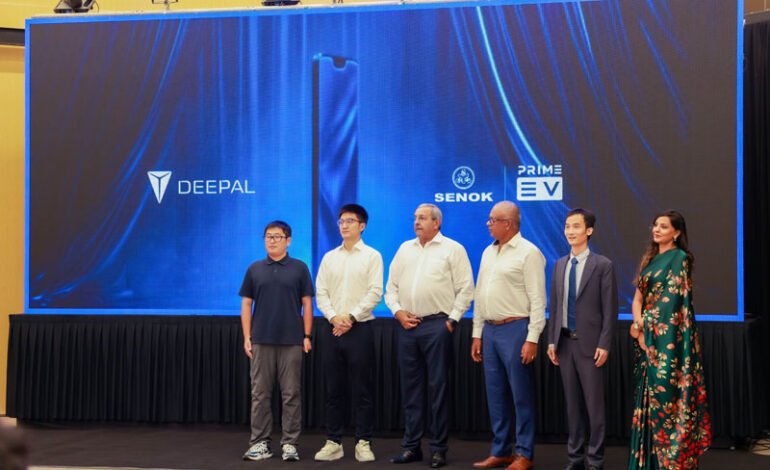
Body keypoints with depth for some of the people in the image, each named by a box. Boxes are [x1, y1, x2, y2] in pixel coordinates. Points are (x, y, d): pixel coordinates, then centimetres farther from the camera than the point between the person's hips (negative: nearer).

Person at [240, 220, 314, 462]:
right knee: (260, 394, 4)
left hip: (291, 341, -2)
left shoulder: (299, 268, 3)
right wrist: (247, 337, 1)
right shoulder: (254, 269, 8)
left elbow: (307, 304, 3)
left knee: (291, 394, 1)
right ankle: (260, 443, 11)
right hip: (261, 340, 2)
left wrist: (307, 336, -3)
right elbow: (246, 304, 8)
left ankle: (289, 443, 8)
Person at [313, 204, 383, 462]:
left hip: (359, 328, -3)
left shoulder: (372, 256, 1)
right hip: (332, 329, 4)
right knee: (334, 389, 7)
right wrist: (334, 317, -9)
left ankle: (363, 443, 7)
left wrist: (351, 318, -14)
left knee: (362, 389, 0)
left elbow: (375, 293, -7)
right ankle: (333, 442, 13)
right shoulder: (329, 257, 12)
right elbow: (321, 293, 6)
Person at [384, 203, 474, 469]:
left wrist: (452, 319, -9)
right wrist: (397, 311, 2)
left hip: (437, 325, -5)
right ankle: (411, 446, 16)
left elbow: (465, 288, -4)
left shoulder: (452, 249, 0)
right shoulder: (405, 249, 15)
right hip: (407, 325, 5)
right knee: (410, 387, 9)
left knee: (437, 387, -1)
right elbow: (391, 286, 16)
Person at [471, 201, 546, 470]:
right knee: (495, 394, 11)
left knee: (521, 395, 0)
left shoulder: (528, 253, -9)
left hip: (515, 329, -7)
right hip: (490, 329, 7)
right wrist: (477, 334, 14)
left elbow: (537, 299, -12)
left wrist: (532, 339, -17)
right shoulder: (488, 253, 14)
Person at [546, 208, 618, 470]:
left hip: (588, 343, -5)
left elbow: (610, 308, -7)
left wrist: (604, 344, -13)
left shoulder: (603, 265, -4)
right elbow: (554, 306, 12)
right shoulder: (559, 265, 11)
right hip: (564, 342, 5)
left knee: (593, 404, 0)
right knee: (572, 403, 11)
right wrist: (552, 340, 6)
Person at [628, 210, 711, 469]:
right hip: (648, 336, 7)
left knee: (664, 393, -7)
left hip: (668, 336, -7)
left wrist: (643, 326, -9)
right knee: (649, 394, 9)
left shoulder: (679, 258, -7)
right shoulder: (650, 259, 15)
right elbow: (637, 297, 10)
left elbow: (670, 299, -14)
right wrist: (639, 326, -7)